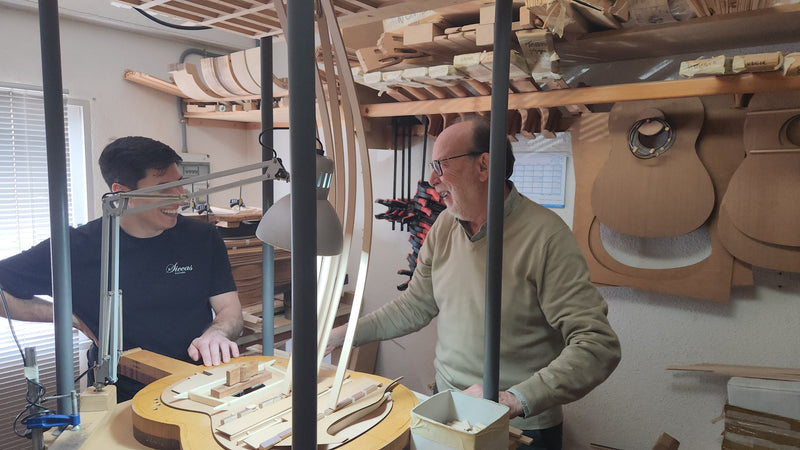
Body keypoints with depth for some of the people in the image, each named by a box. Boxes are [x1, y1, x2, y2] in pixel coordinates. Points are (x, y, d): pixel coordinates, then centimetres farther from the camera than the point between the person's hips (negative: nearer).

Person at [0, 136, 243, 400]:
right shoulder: (78, 248, -4)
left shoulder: (202, 238, 3)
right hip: (124, 397, 0)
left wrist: (216, 333, -19)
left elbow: (230, 309, 3)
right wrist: (72, 317, -3)